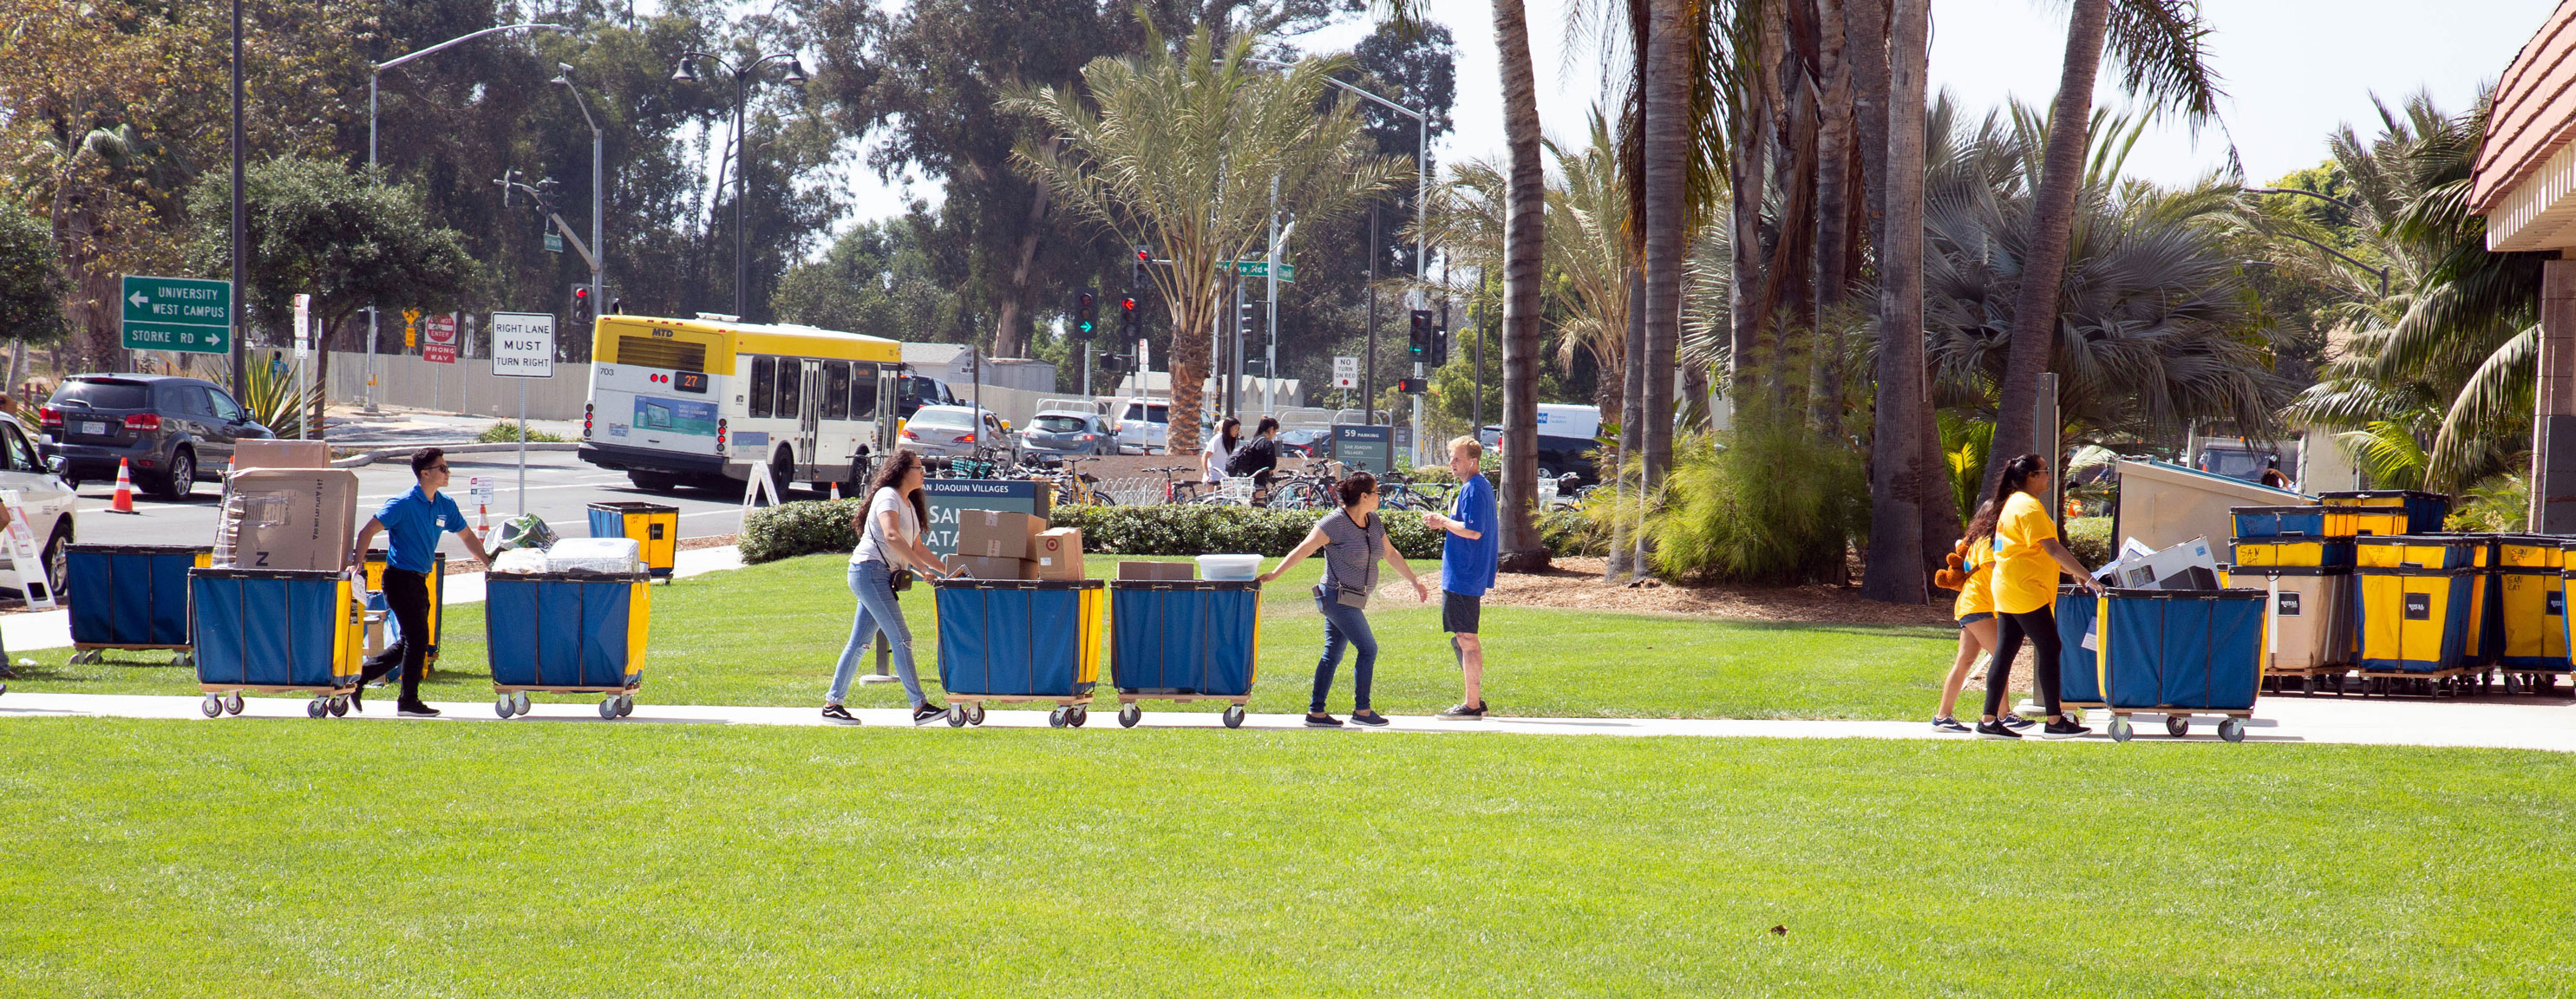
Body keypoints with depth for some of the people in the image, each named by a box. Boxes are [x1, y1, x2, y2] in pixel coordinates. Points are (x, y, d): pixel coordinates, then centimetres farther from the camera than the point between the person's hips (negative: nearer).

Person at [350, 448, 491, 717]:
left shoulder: (445, 506, 7)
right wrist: (356, 563, -27)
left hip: (419, 580, 8)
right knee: (417, 639, -5)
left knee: (409, 642, 12)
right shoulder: (403, 504, -15)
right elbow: (368, 531, -17)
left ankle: (359, 677, 21)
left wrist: (491, 564, 13)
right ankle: (409, 702, 5)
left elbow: (467, 536, 18)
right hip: (400, 578, -8)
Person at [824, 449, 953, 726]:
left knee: (860, 642, 9)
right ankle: (919, 707, -15)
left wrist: (946, 569, 18)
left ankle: (832, 703, 12)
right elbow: (892, 536, -27)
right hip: (870, 570, -10)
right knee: (900, 638, -12)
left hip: (882, 577, 10)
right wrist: (921, 567, -33)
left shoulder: (910, 504, 19)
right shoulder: (888, 497, -11)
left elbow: (917, 547, 26)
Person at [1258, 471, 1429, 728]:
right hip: (1338, 598, -8)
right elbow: (1303, 550, -16)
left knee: (1332, 654, 8)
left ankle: (1315, 712, 10)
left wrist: (1415, 581, 21)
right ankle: (1362, 711, 1)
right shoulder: (1335, 522, -15)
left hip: (1351, 600, 8)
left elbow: (1391, 554, 20)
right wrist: (1274, 574, -19)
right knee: (1368, 649, -7)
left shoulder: (1373, 522, 9)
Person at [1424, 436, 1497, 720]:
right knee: (1465, 639, 16)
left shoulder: (1473, 489, -15)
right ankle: (1475, 701, 20)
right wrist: (1445, 523, 10)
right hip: (1467, 576, 11)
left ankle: (1472, 705, -5)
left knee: (1466, 640, -7)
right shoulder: (1481, 486, 17)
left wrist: (1443, 522, -12)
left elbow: (1473, 531, -24)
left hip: (1463, 577, -11)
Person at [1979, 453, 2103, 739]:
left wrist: (2073, 572, 21)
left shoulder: (2014, 502, 18)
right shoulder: (2029, 506, -15)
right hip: (2026, 590, -10)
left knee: (2005, 652, 8)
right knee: (2049, 649, -6)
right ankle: (2055, 721, -4)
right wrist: (2086, 576, -22)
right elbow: (2052, 548, -22)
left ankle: (1989, 720, 7)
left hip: (2008, 591, 10)